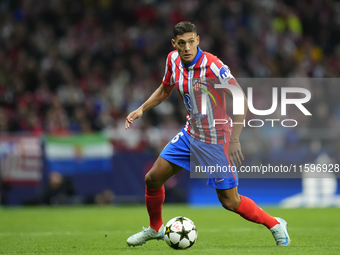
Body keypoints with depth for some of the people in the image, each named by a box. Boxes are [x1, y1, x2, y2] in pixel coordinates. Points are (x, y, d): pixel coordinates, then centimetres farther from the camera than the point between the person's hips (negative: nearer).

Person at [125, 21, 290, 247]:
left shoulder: (214, 67, -27)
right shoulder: (173, 60, -5)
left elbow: (241, 102, -23)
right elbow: (165, 90, 15)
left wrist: (235, 139, -29)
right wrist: (142, 109, 2)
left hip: (216, 141, -6)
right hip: (190, 134, 7)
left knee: (230, 201, -4)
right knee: (153, 179, 6)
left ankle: (275, 225, 17)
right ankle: (155, 228, 30)